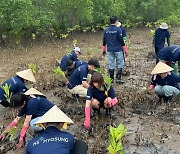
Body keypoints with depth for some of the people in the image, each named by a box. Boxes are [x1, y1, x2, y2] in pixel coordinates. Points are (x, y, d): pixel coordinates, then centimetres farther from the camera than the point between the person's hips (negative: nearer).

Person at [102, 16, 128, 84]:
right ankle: (118, 78, -2)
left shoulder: (106, 30, 5)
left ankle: (111, 79, 15)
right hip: (118, 50, -4)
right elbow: (121, 40, -10)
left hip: (110, 50, 5)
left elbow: (104, 41, 10)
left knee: (111, 65, 9)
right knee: (120, 64, 4)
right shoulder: (118, 29, -9)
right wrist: (125, 50, -3)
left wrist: (104, 50, 21)